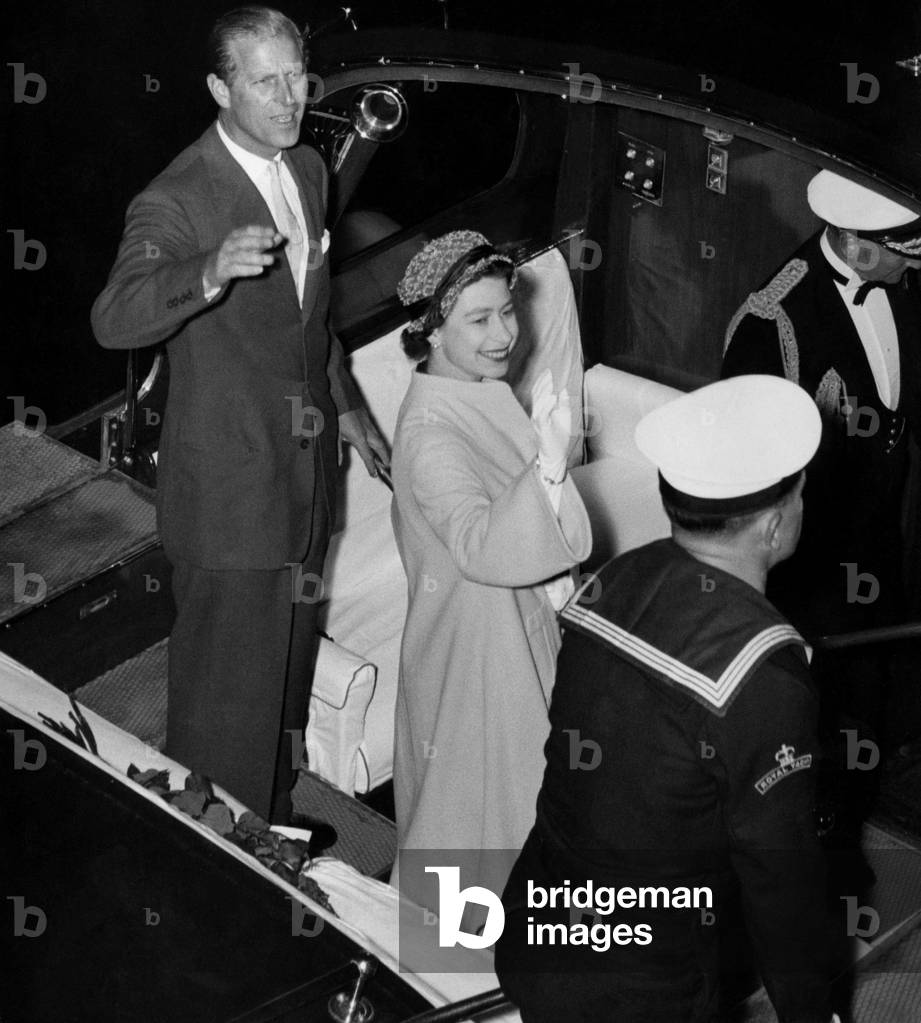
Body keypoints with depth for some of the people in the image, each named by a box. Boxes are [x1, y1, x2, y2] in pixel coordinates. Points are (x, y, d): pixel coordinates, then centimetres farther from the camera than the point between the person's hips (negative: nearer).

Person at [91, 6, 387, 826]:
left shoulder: (310, 171, 6)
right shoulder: (176, 202, -20)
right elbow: (115, 321, -36)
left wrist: (345, 405, 22)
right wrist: (210, 272, -52)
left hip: (304, 473, 8)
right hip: (228, 492, -8)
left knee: (289, 671, 22)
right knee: (227, 695, 0)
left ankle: (274, 833, 40)